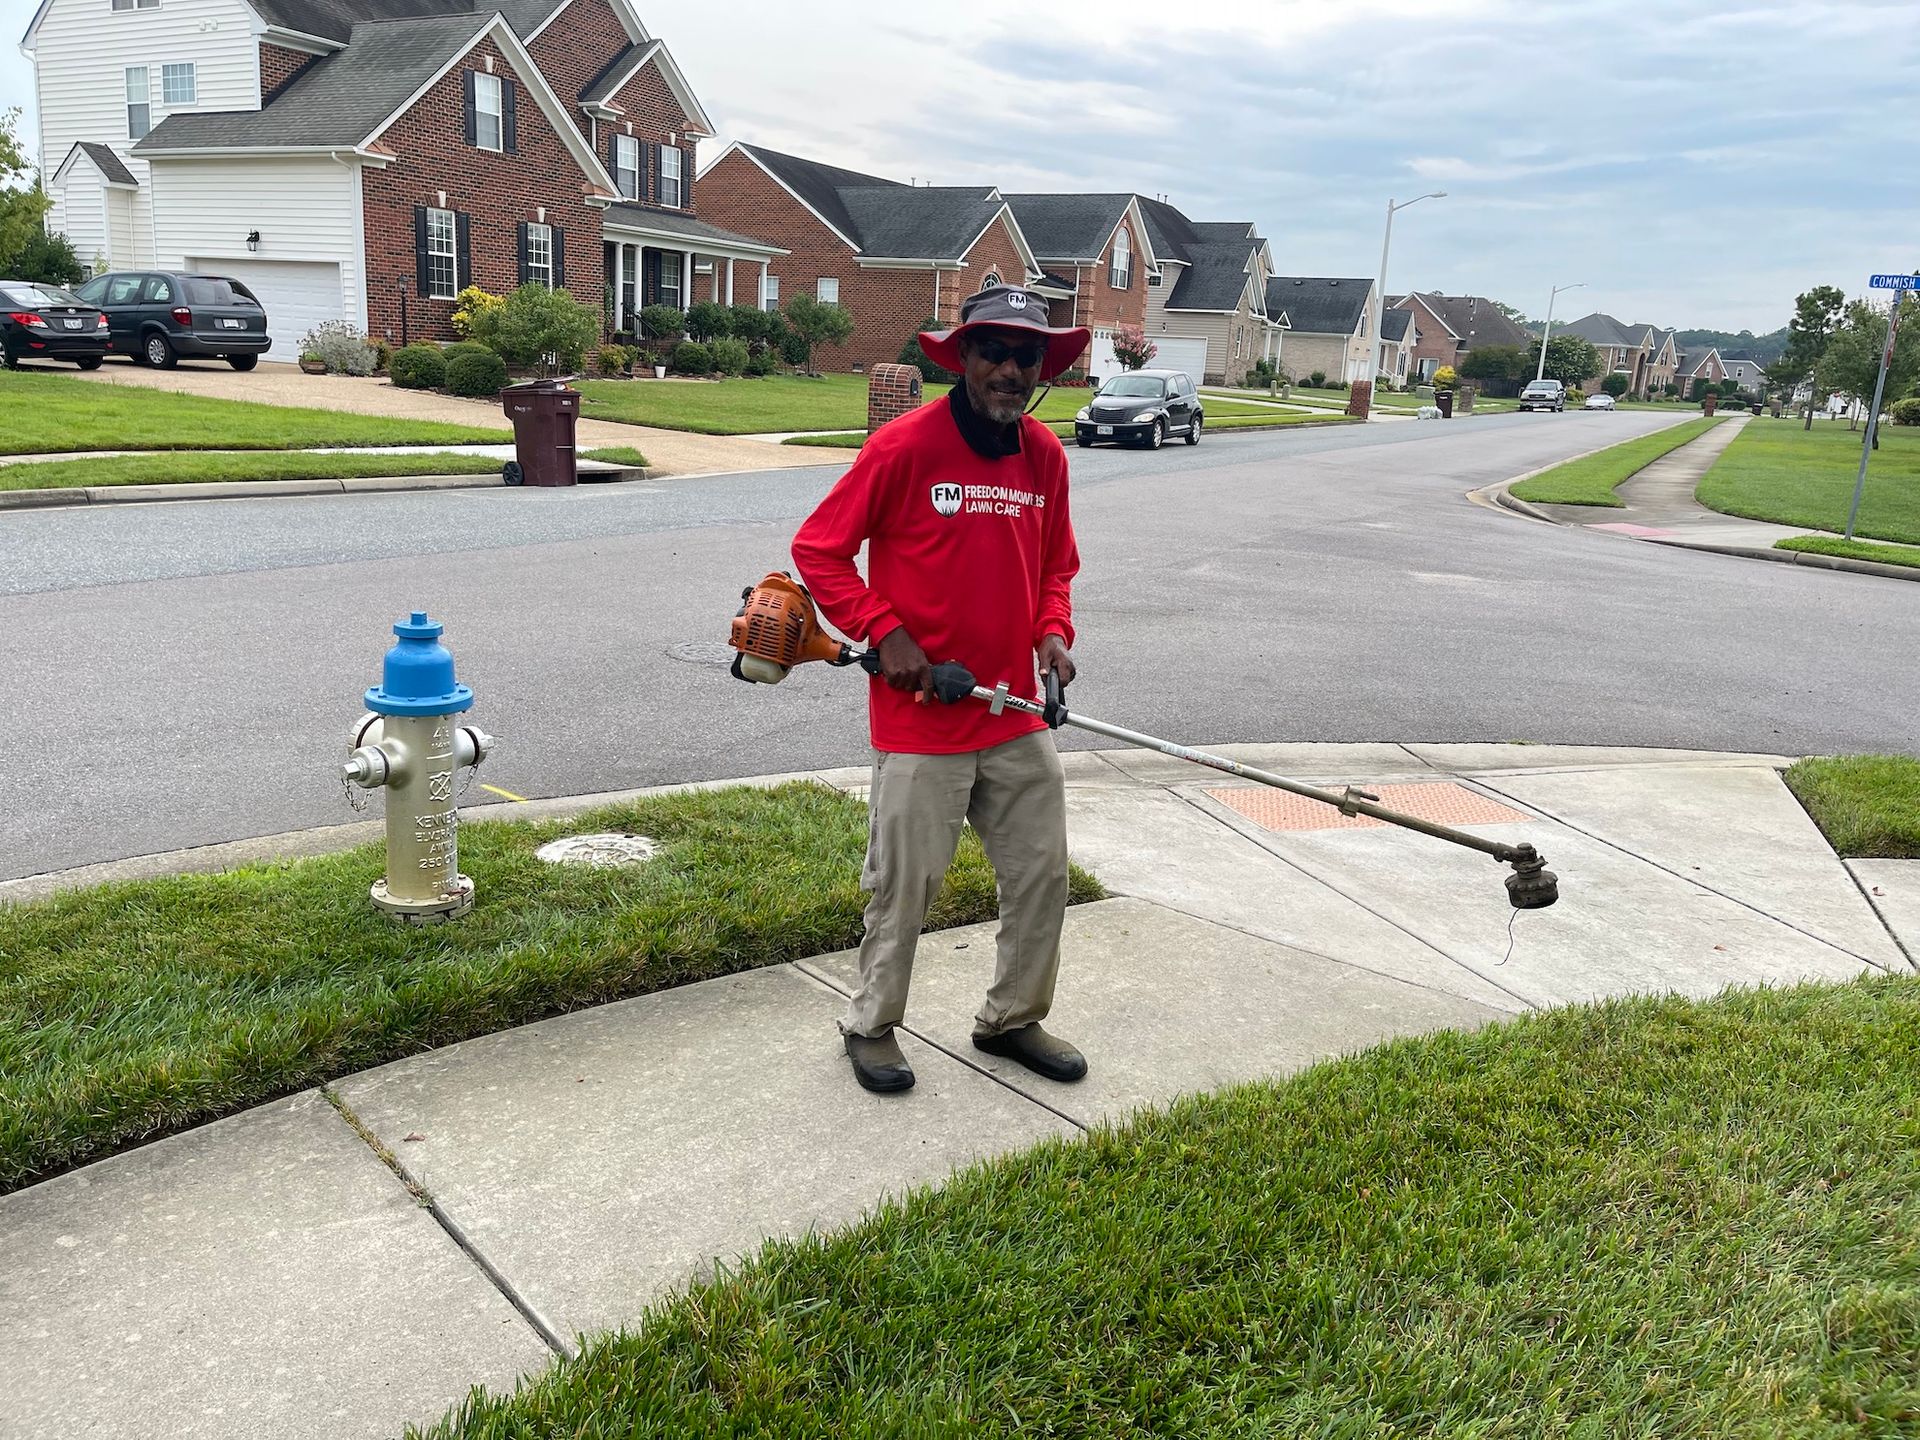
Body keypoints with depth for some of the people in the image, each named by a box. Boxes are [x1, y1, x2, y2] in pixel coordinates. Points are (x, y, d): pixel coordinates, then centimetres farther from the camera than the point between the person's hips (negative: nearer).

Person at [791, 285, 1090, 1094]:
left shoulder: (1045, 454, 5)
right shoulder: (904, 445, -12)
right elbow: (817, 549, -8)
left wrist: (1053, 632, -1)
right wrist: (885, 632, -17)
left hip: (1017, 717, 6)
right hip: (920, 719, -6)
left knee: (1042, 872, 13)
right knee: (905, 884, 5)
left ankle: (1012, 1019, 33)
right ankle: (872, 1024, 28)